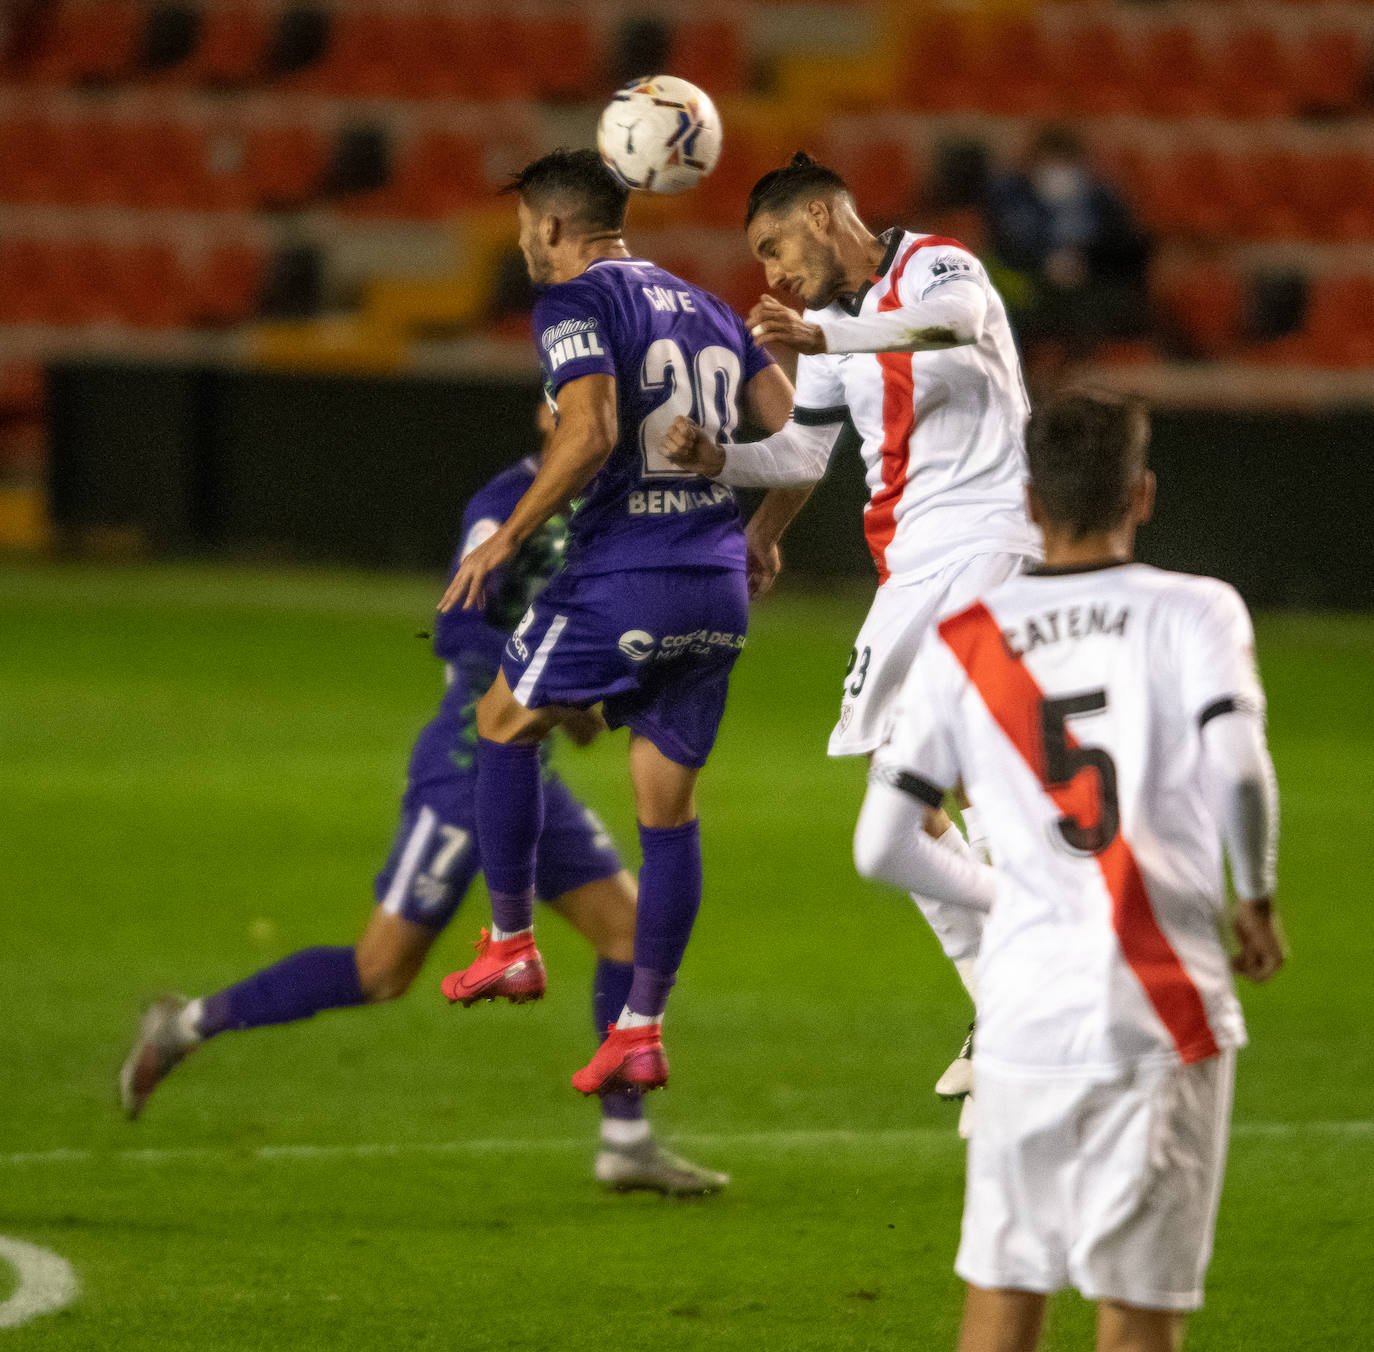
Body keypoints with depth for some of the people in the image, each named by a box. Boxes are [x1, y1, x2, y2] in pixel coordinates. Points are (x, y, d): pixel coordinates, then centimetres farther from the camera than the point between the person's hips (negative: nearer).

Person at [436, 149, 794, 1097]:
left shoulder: (575, 302, -5)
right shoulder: (706, 309, 17)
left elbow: (590, 432, -20)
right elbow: (796, 429, 14)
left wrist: (507, 539, -12)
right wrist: (760, 537, 27)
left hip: (623, 582, -6)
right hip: (718, 591, 6)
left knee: (504, 724, 17)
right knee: (670, 811, 9)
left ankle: (512, 942, 20)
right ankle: (641, 1029, 10)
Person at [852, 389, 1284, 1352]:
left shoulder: (962, 640, 7)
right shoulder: (1197, 613, 0)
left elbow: (882, 847, 6)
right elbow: (1238, 767, -18)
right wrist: (1258, 900, -1)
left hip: (1025, 1008, 2)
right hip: (1165, 1009, -2)